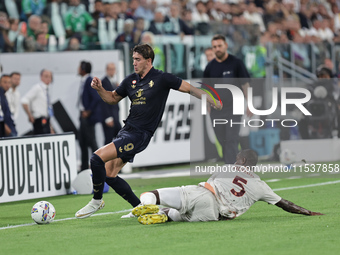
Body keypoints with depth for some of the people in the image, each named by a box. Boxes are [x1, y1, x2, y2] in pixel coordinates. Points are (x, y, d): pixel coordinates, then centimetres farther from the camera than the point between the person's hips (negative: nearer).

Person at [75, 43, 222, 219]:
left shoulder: (161, 79, -7)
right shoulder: (131, 80, 11)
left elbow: (189, 89, 0)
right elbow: (113, 98, 23)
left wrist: (213, 102, -3)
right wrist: (100, 89, 4)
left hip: (140, 135, -8)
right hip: (126, 130, 8)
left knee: (97, 158, -19)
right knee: (109, 175, 5)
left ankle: (96, 201, -2)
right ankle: (139, 207, 17)